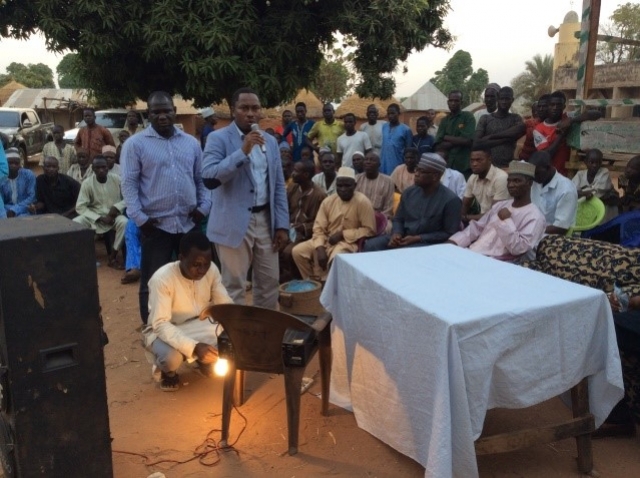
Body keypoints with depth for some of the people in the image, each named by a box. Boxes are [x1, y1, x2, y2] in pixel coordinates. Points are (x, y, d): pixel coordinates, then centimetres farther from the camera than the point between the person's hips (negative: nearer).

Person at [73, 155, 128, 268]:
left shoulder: (116, 179, -5)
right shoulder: (87, 183, -6)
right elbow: (80, 207, -10)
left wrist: (117, 207, -19)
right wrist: (100, 218, -19)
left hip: (114, 215, 0)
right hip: (94, 216, 0)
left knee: (124, 222, -33)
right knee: (74, 223, -27)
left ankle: (112, 257, -18)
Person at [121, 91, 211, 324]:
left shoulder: (191, 142, 11)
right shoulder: (135, 143, -2)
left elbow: (201, 178, 14)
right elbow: (129, 183, -6)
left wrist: (203, 206, 0)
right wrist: (140, 218, -13)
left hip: (189, 223, 4)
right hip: (156, 225, -4)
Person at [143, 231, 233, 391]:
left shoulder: (211, 270, -13)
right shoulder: (162, 278, -28)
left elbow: (226, 306, -7)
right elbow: (160, 324, -31)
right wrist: (194, 347, -44)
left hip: (199, 325, 5)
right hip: (165, 330, -4)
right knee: (172, 357, -36)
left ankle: (205, 360, 14)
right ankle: (168, 372, 3)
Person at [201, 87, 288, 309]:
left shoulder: (270, 141, 11)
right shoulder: (219, 138, -5)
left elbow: (279, 186, 12)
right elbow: (209, 178, -19)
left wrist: (282, 225, 7)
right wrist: (243, 151, -22)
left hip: (265, 220, 5)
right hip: (234, 223, -5)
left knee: (269, 282, 13)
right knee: (234, 286, 1)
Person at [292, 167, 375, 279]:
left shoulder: (362, 202, -11)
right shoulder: (328, 201, 2)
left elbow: (369, 230, -12)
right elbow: (319, 228, 2)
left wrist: (343, 234, -17)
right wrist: (320, 248, -15)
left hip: (349, 242, -5)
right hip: (327, 240, 5)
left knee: (335, 259, -36)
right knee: (297, 251, -9)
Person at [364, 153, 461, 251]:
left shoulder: (451, 200, -11)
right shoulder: (409, 192, 7)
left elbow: (450, 234, -10)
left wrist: (417, 238, -16)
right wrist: (396, 234, -9)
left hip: (429, 243, -5)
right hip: (404, 238, 5)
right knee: (371, 245, -19)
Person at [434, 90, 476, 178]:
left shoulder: (468, 117, 0)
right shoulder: (444, 120, 11)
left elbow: (468, 140, -13)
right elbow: (438, 145, 2)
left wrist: (447, 138, -3)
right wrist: (458, 141, -9)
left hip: (465, 167, -3)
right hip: (447, 165, 3)